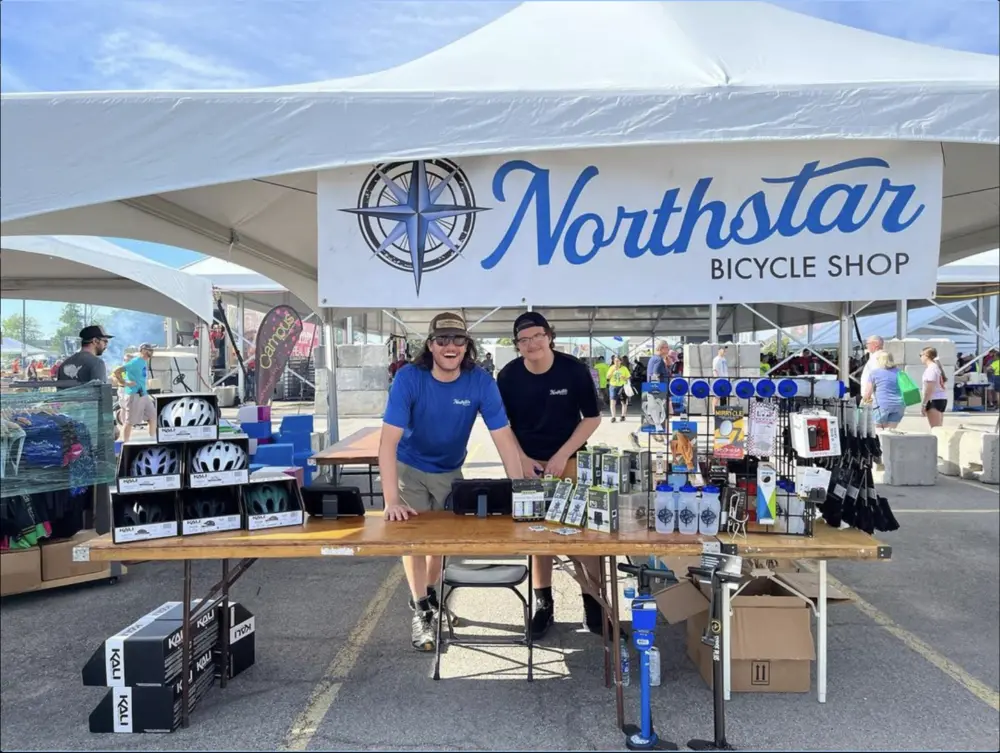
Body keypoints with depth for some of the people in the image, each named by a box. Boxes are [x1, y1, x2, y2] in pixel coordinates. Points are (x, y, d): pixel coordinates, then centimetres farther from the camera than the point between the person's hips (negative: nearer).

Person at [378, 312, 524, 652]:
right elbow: (389, 440, -32)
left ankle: (427, 593, 41)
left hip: (451, 471, 3)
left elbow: (504, 438, -21)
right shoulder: (409, 378, -28)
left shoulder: (481, 381, -23)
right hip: (410, 468, -2)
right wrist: (391, 500, -39)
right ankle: (420, 612, 12)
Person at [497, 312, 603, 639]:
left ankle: (593, 600, 14)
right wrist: (522, 460, -8)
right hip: (528, 463, 1)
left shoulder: (575, 369, -13)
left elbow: (592, 417, -6)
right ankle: (543, 603, 20)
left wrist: (562, 455, -14)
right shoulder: (508, 376, -9)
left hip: (571, 460, -1)